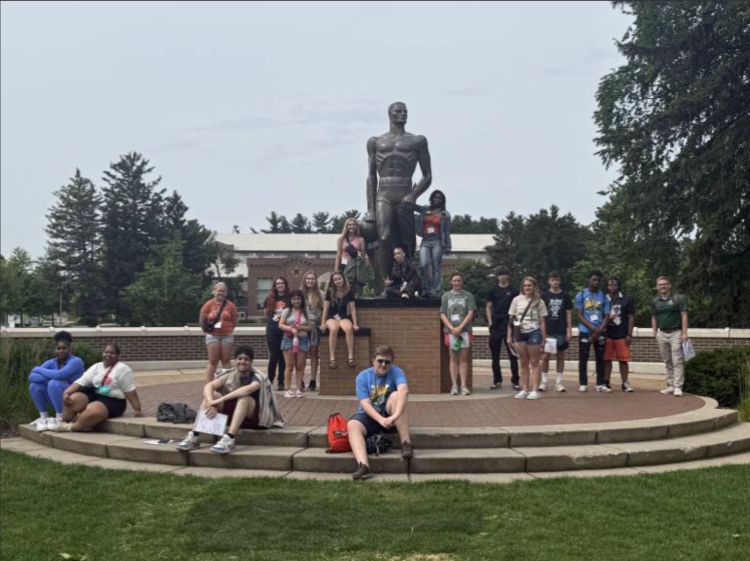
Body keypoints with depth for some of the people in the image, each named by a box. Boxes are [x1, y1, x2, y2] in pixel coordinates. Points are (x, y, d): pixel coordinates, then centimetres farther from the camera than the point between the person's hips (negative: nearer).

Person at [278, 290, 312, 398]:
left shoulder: (306, 312, 8)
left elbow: (310, 327, 5)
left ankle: (298, 389, 6)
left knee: (300, 366, 1)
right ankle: (287, 389, 1)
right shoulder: (286, 311, 6)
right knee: (290, 366, -3)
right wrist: (291, 329, -16)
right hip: (289, 340, -1)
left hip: (302, 340, 1)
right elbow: (280, 325, -1)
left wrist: (301, 328, -13)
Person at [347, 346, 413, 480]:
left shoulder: (395, 372, -8)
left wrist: (395, 415, -46)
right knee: (352, 425, -30)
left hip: (389, 415, -1)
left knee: (396, 395, -29)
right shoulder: (363, 377, -6)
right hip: (370, 416, 1)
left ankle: (406, 444, -30)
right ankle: (363, 466, -51)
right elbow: (365, 404, -15)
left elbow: (404, 390, -30)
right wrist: (381, 420, -34)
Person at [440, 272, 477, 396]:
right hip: (450, 331, 1)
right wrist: (452, 328, -8)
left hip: (464, 330, -1)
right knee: (453, 358, 3)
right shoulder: (445, 296, 10)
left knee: (464, 358, -1)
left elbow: (470, 313, 0)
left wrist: (460, 327, -10)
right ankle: (454, 386, 4)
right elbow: (442, 314, 6)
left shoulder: (468, 296, 6)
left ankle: (464, 386, 0)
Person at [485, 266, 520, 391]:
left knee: (513, 355, -3)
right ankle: (497, 381, 14)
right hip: (495, 325, 2)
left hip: (509, 325, -2)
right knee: (495, 355, 6)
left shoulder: (513, 291, 4)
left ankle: (515, 381, 2)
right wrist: (490, 322, 0)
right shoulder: (493, 290, 9)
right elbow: (488, 307, 11)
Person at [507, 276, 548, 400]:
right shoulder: (517, 300, 5)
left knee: (534, 362, 1)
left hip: (533, 333, -2)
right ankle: (524, 390, 12)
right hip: (520, 333, 2)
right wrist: (509, 336, 1)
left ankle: (535, 390, 3)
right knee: (523, 363, 8)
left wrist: (544, 338, -1)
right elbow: (511, 319, 6)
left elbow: (542, 322, 3)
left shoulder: (539, 302, 3)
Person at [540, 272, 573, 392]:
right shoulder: (544, 295, 2)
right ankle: (544, 381, 8)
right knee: (546, 356, -1)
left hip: (561, 331, 1)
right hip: (547, 331, -1)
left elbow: (569, 313, 6)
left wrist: (569, 330, 0)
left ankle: (559, 382, 12)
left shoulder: (565, 296, 5)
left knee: (560, 356, 6)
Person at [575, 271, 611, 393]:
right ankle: (583, 384, 5)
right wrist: (593, 328, -14)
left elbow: (606, 316, 4)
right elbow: (580, 315, -4)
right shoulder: (581, 295, 0)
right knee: (583, 358, 0)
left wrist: (599, 330, -11)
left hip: (600, 332, 2)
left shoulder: (603, 297, 6)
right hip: (585, 331, -2)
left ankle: (601, 384, 9)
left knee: (600, 358, 4)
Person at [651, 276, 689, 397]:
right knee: (667, 362, 9)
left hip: (676, 333, -5)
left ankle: (678, 387, -8)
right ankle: (670, 385, 15)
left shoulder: (678, 299, -3)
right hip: (662, 334, 5)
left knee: (677, 361, -7)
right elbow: (654, 318, 16)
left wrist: (684, 333, -13)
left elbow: (684, 316, -6)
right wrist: (655, 333, 9)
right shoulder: (655, 301, 10)